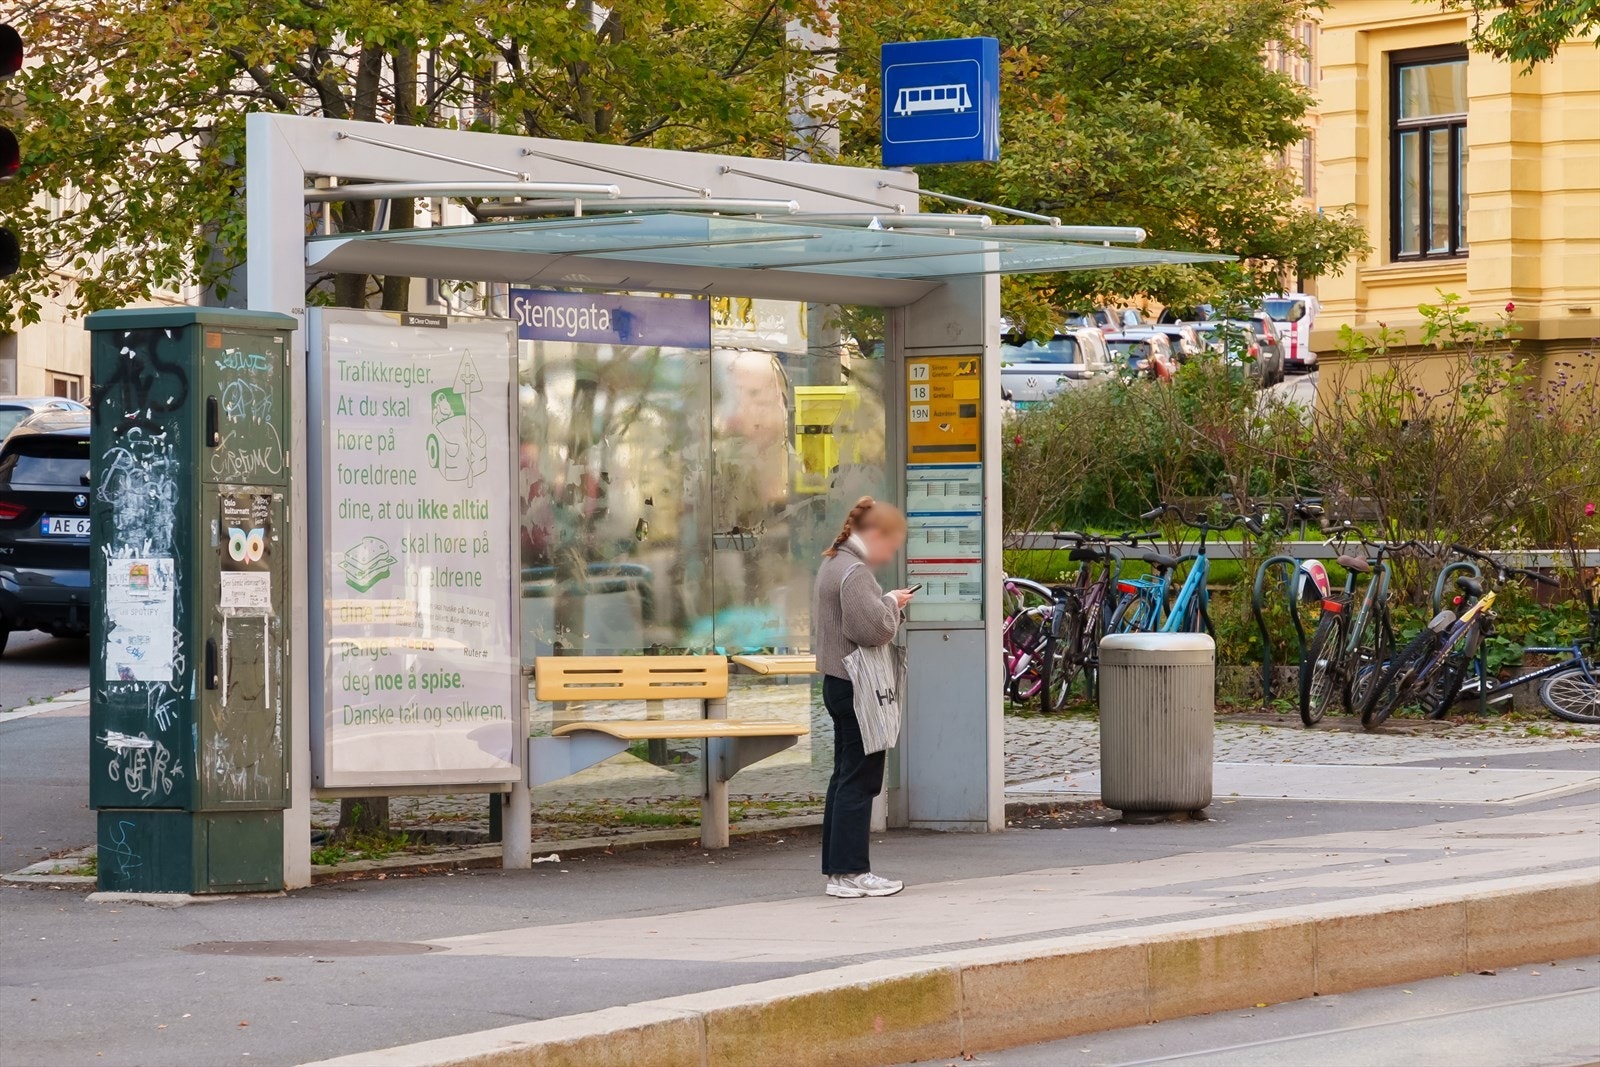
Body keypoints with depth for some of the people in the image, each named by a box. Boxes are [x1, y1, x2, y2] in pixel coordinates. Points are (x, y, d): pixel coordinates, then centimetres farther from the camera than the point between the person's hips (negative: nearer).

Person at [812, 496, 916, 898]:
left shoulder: (835, 565, 16)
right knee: (859, 778, -6)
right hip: (856, 686, -11)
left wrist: (889, 604, 9)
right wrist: (892, 603, -8)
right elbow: (874, 628, -25)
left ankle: (837, 867, 17)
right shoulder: (854, 572, -17)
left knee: (846, 776, 14)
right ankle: (850, 872, -4)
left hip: (839, 684, 11)